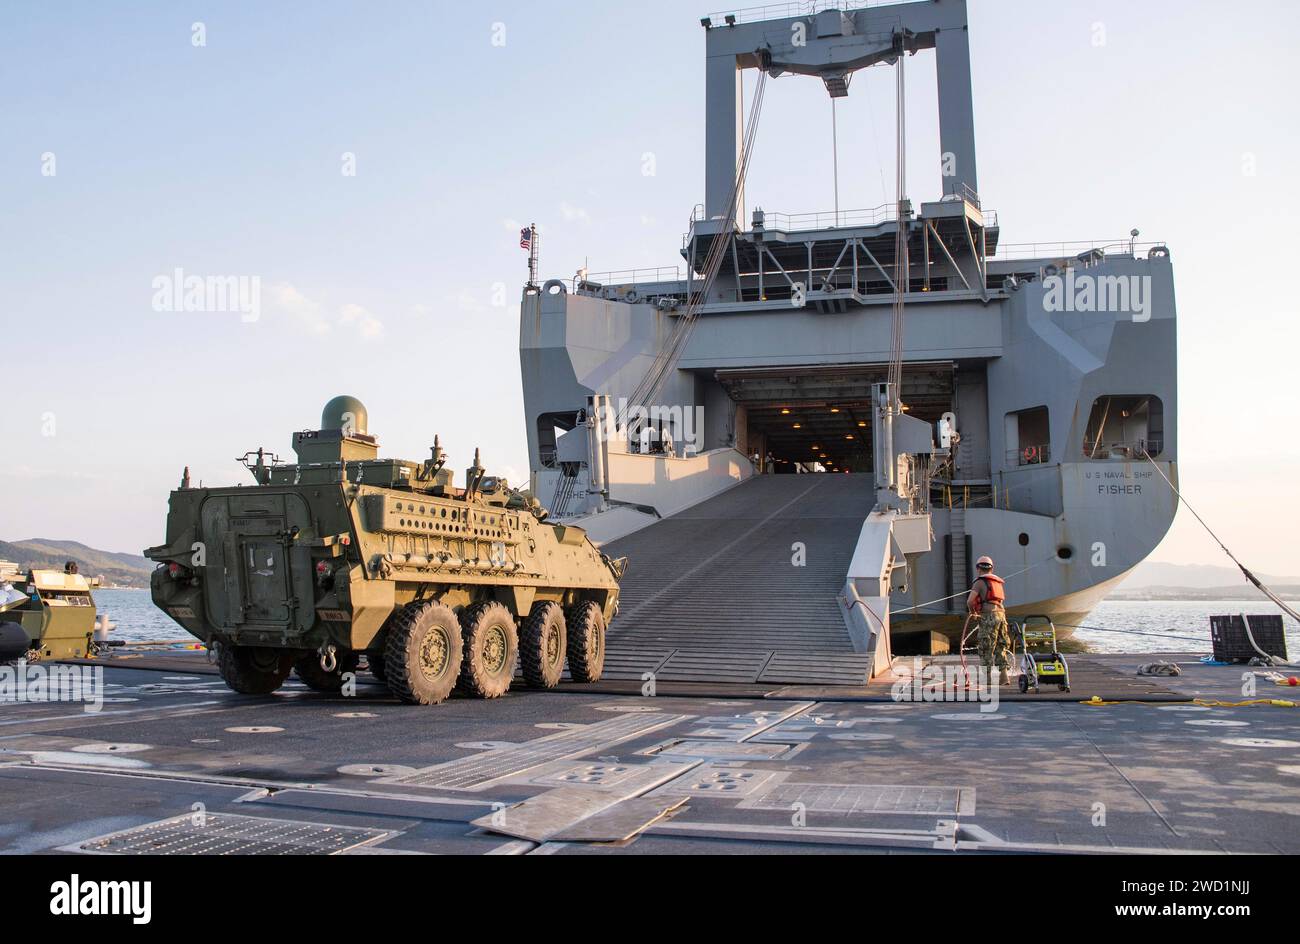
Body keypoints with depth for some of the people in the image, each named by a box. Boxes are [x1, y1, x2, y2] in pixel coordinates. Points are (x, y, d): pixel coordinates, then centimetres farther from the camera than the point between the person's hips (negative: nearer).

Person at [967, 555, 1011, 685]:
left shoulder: (979, 582, -3)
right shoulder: (998, 582, 20)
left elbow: (970, 601, -12)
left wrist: (973, 611, 8)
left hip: (988, 616, -7)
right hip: (1001, 614, 7)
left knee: (986, 648, 0)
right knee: (1001, 646, 11)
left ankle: (987, 677, 2)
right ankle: (1003, 676, 7)